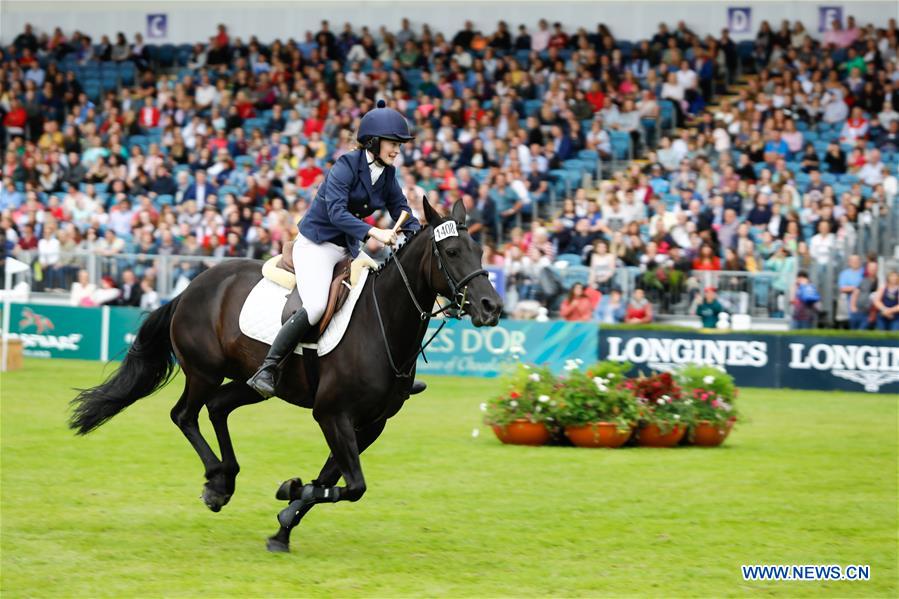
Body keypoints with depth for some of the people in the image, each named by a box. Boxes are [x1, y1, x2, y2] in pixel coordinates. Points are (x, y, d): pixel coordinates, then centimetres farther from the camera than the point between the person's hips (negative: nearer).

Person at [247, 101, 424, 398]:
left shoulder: (387, 175, 6)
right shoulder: (347, 165, -16)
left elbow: (404, 215, 10)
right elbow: (336, 212, -28)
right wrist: (374, 232, -38)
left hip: (348, 250, 8)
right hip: (316, 245, -8)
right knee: (316, 306, -30)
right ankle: (266, 371, -25)